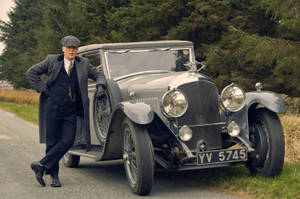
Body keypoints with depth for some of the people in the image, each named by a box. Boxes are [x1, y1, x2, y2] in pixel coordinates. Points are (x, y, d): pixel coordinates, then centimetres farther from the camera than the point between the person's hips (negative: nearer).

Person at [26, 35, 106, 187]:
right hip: (52, 107, -2)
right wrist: (43, 89, -1)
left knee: (67, 141, -11)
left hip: (71, 110, 2)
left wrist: (100, 86, -3)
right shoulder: (52, 60, 4)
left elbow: (98, 75, 18)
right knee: (52, 141, 1)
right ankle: (54, 175, 11)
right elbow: (31, 72, 6)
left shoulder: (83, 63, 12)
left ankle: (41, 165, -1)